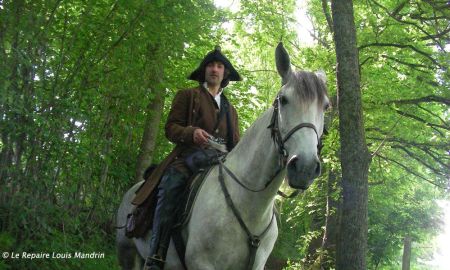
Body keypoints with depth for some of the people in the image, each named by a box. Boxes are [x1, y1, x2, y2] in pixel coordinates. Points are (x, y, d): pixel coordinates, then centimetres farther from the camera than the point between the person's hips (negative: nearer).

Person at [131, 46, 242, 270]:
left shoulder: (230, 109, 31)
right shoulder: (187, 96, 20)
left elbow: (236, 143, 28)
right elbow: (171, 128, 8)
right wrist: (191, 132, -14)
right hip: (188, 158, -4)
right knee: (170, 189, -32)